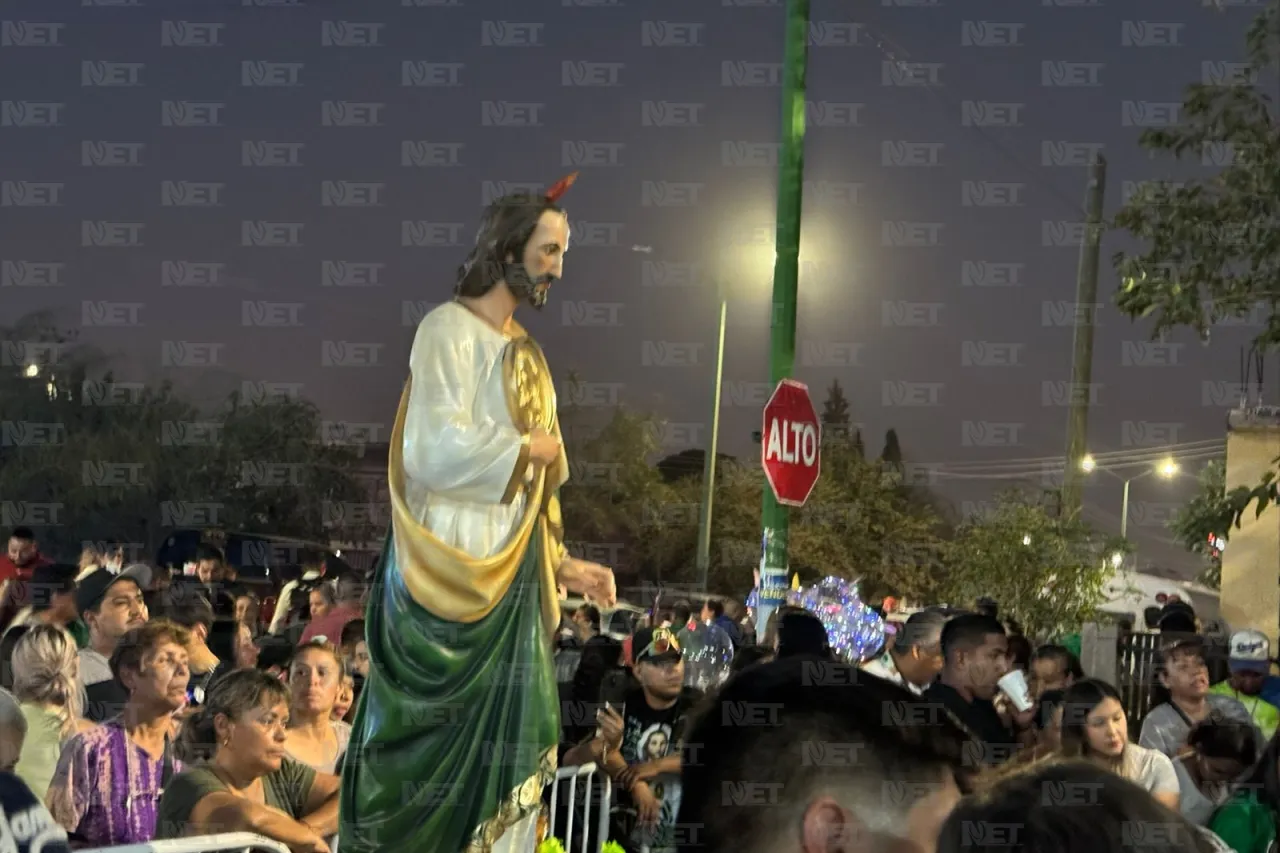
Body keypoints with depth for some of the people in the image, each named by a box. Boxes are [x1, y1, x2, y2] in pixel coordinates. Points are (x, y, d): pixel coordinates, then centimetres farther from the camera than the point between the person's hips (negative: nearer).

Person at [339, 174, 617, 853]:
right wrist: (529, 449, -8)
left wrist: (561, 565, 11)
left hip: (511, 581, 8)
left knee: (502, 754, 6)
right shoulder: (450, 329, -7)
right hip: (456, 577, -8)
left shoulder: (525, 355, 17)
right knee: (443, 751, -7)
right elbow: (434, 451, -20)